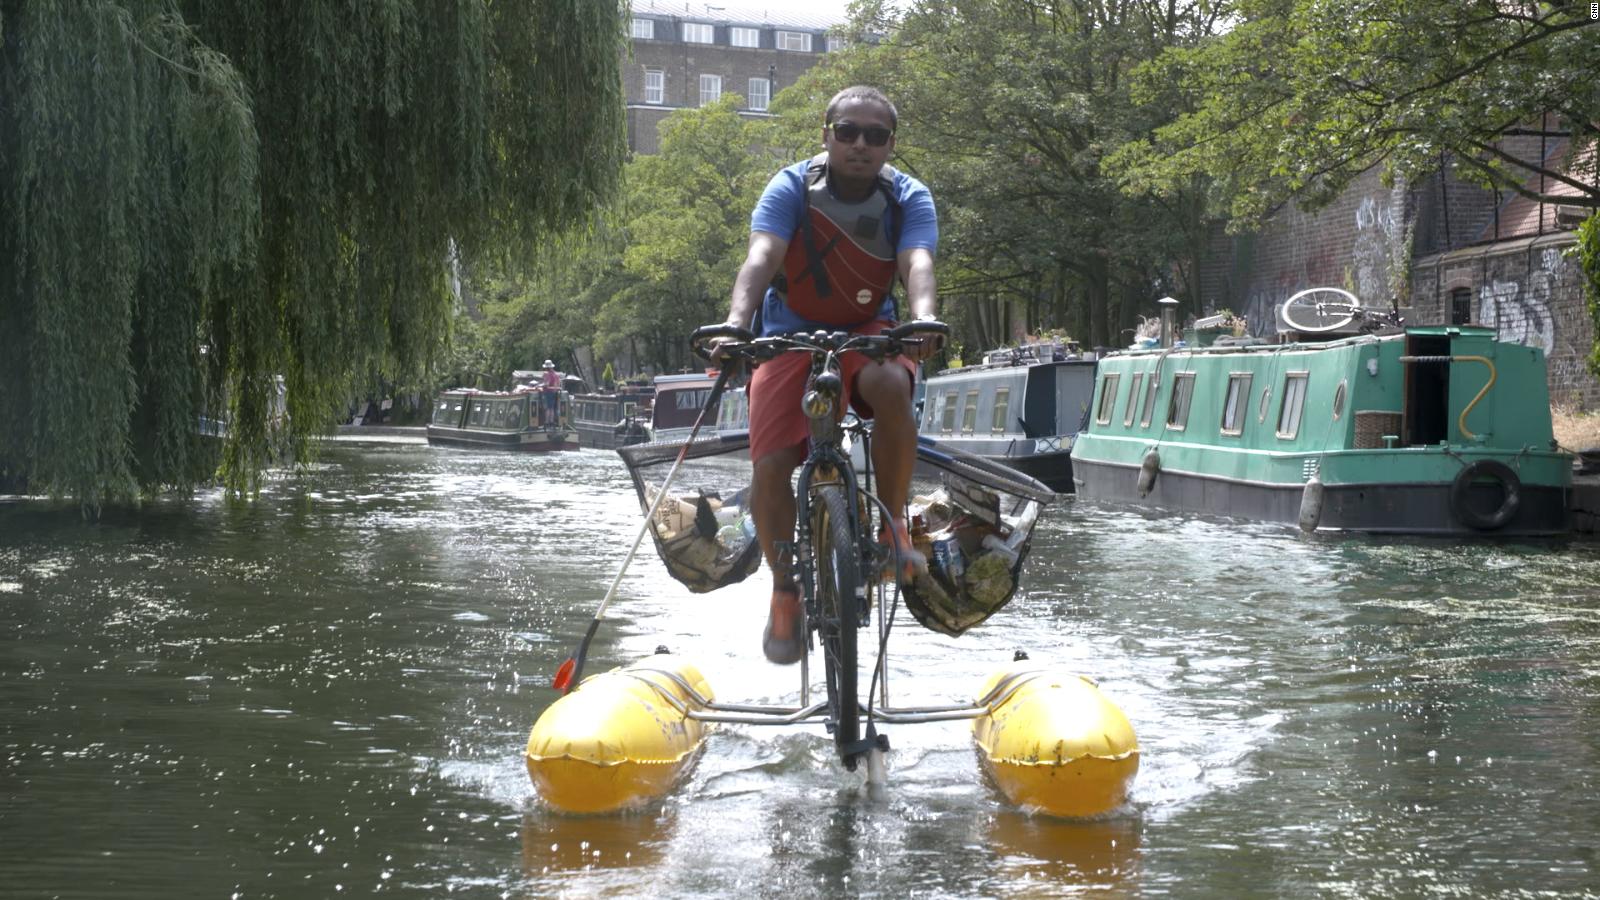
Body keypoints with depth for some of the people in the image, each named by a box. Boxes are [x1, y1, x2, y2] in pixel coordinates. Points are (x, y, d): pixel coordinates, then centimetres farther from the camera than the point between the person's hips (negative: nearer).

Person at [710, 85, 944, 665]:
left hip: (867, 332, 0)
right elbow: (762, 256, -29)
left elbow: (918, 263, -28)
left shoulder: (909, 198, -9)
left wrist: (923, 317, -51)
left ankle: (894, 521, -16)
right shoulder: (792, 188, -13)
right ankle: (784, 591, 6)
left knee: (890, 385, -36)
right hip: (790, 334, 0)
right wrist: (737, 321, -48)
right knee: (770, 466, -18)